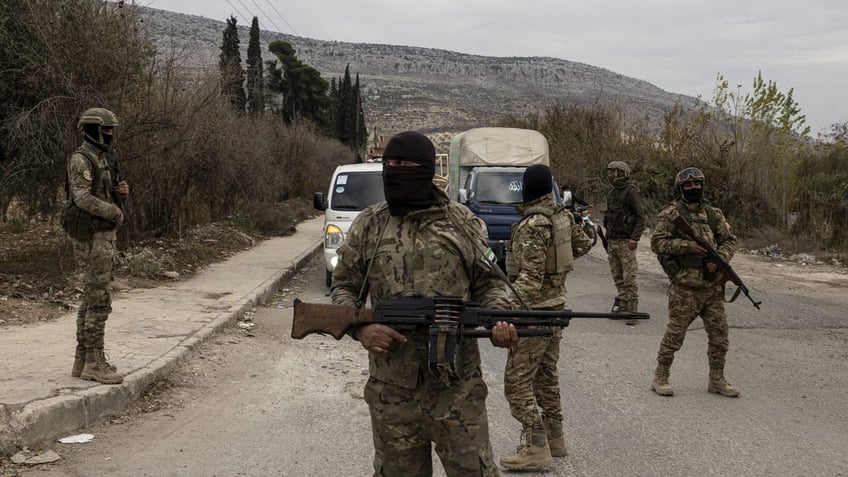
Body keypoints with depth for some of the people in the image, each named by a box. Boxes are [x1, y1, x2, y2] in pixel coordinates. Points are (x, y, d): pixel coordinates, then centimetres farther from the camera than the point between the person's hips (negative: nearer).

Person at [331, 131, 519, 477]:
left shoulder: (462, 222, 1)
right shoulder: (368, 226, 4)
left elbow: (488, 283, 7)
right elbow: (344, 287, 9)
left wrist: (499, 319, -14)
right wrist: (360, 327, -11)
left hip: (459, 385, -1)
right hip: (392, 390, 1)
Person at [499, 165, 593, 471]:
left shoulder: (532, 226, -21)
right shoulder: (561, 214, 3)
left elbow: (530, 279, -25)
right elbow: (584, 243, 19)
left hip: (536, 310, -9)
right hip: (556, 305, 9)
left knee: (517, 381, -4)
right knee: (546, 375, 19)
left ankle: (536, 449, -3)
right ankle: (554, 439, 27)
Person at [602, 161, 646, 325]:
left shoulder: (631, 191, -10)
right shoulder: (613, 193, 16)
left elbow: (640, 216, -14)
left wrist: (635, 238, -21)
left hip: (626, 242, -8)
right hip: (612, 241, 8)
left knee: (629, 279, -7)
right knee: (617, 278, 10)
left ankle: (632, 312, -4)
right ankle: (622, 307, 18)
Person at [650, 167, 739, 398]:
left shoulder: (714, 214, 13)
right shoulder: (671, 214, -2)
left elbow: (729, 240, 14)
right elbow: (657, 242, -9)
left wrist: (719, 259, -5)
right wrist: (686, 245, -19)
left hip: (712, 286, 5)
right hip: (685, 286, -5)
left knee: (719, 334, 7)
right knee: (675, 333, -1)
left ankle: (716, 380, 20)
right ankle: (660, 378, 11)